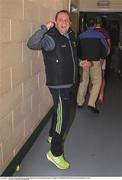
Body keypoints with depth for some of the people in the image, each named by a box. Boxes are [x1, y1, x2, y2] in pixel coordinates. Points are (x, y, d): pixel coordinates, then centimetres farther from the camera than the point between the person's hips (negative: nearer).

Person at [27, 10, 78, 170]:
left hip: (68, 83, 9)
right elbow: (31, 44, -33)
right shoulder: (51, 38, -17)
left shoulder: (71, 36, 7)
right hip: (58, 84, -9)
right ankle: (55, 153, 8)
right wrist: (45, 28, -39)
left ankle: (53, 135, 48)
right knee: (63, 117, -6)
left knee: (60, 110, 25)